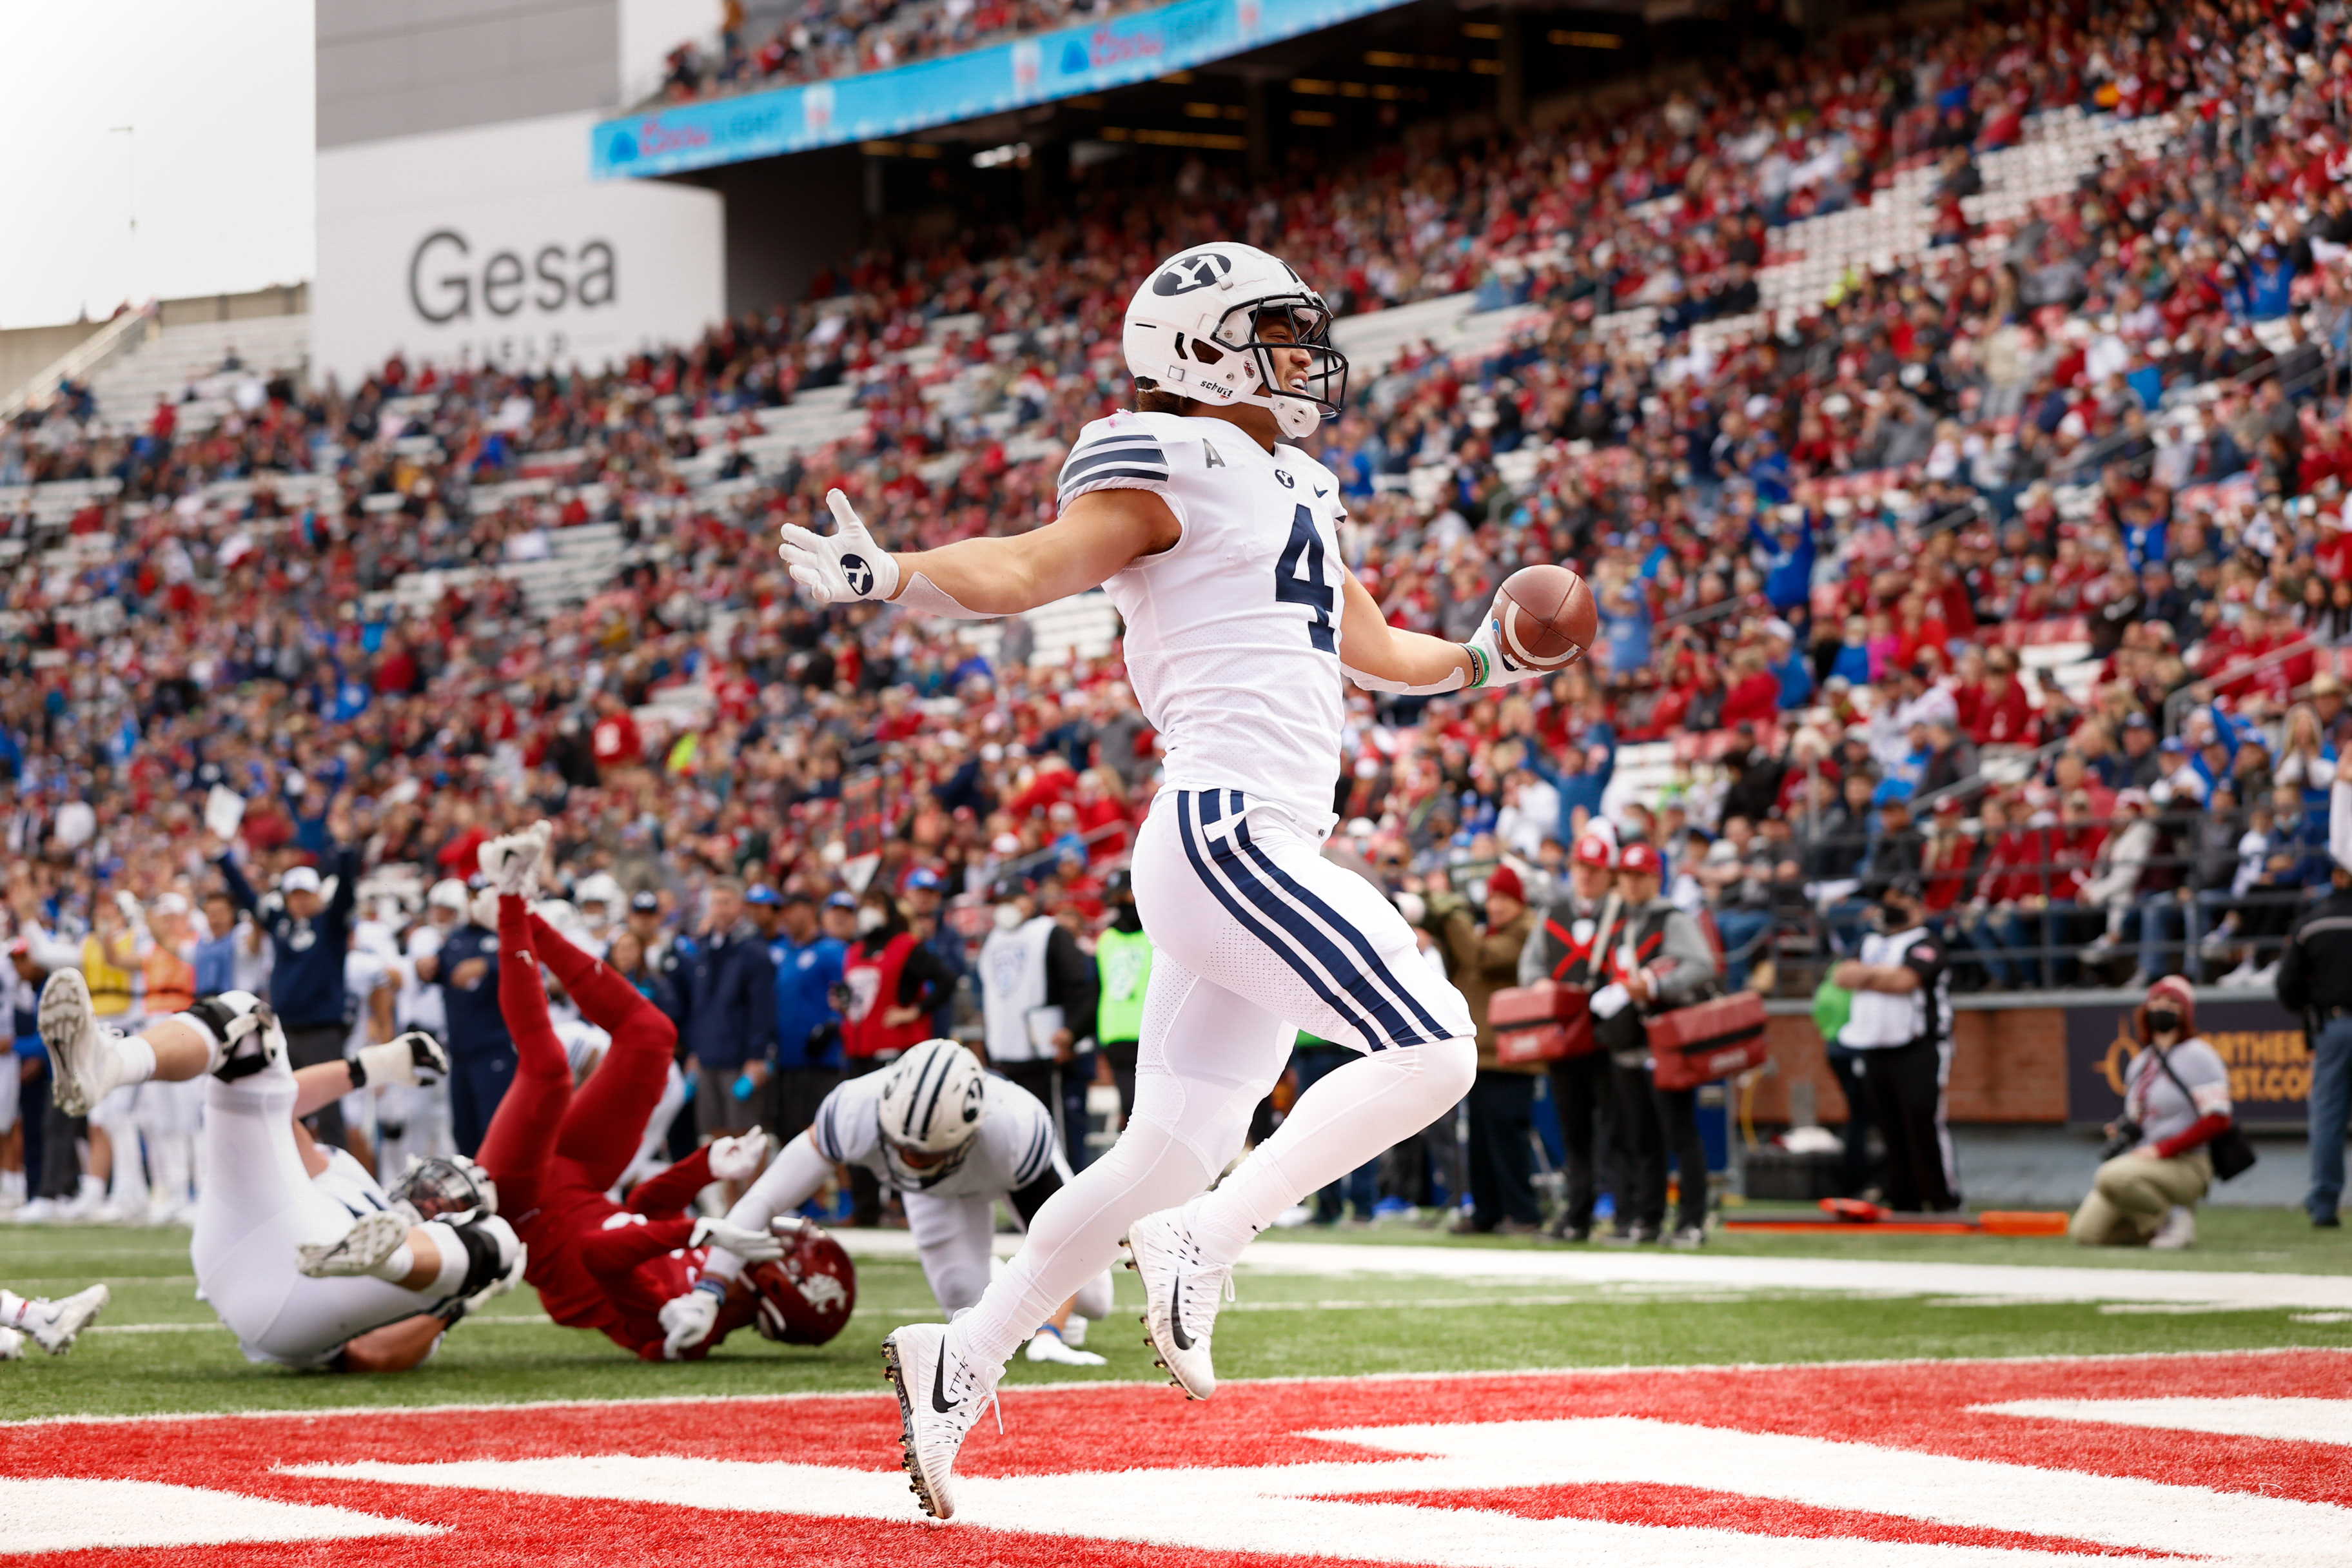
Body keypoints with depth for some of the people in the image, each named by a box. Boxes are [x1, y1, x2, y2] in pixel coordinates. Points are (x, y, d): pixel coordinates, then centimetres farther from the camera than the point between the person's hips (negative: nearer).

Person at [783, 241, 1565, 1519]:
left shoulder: (1290, 493, 24)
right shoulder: (1173, 475, -4)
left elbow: (1378, 652, 38)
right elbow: (1029, 569, -18)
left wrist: (1483, 659, 26)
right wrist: (886, 577, -34)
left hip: (1262, 851, 9)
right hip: (1227, 829, -9)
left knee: (1169, 1156, 9)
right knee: (1429, 1051, -16)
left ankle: (961, 1364, 12)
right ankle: (1209, 1242, -14)